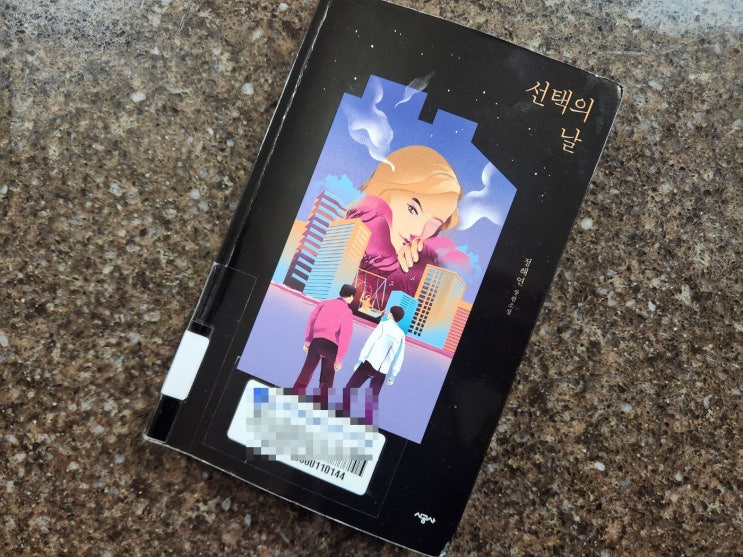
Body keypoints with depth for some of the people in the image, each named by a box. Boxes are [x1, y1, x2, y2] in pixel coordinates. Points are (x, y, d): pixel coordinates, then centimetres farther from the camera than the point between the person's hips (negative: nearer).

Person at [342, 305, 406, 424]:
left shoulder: (384, 325, 3)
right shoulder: (401, 334, 15)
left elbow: (370, 342, -6)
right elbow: (399, 358, 14)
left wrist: (360, 360, -6)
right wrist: (393, 375, 18)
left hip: (370, 364, -4)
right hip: (382, 371, 4)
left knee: (350, 389, 3)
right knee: (372, 398, 11)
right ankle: (368, 424, 3)